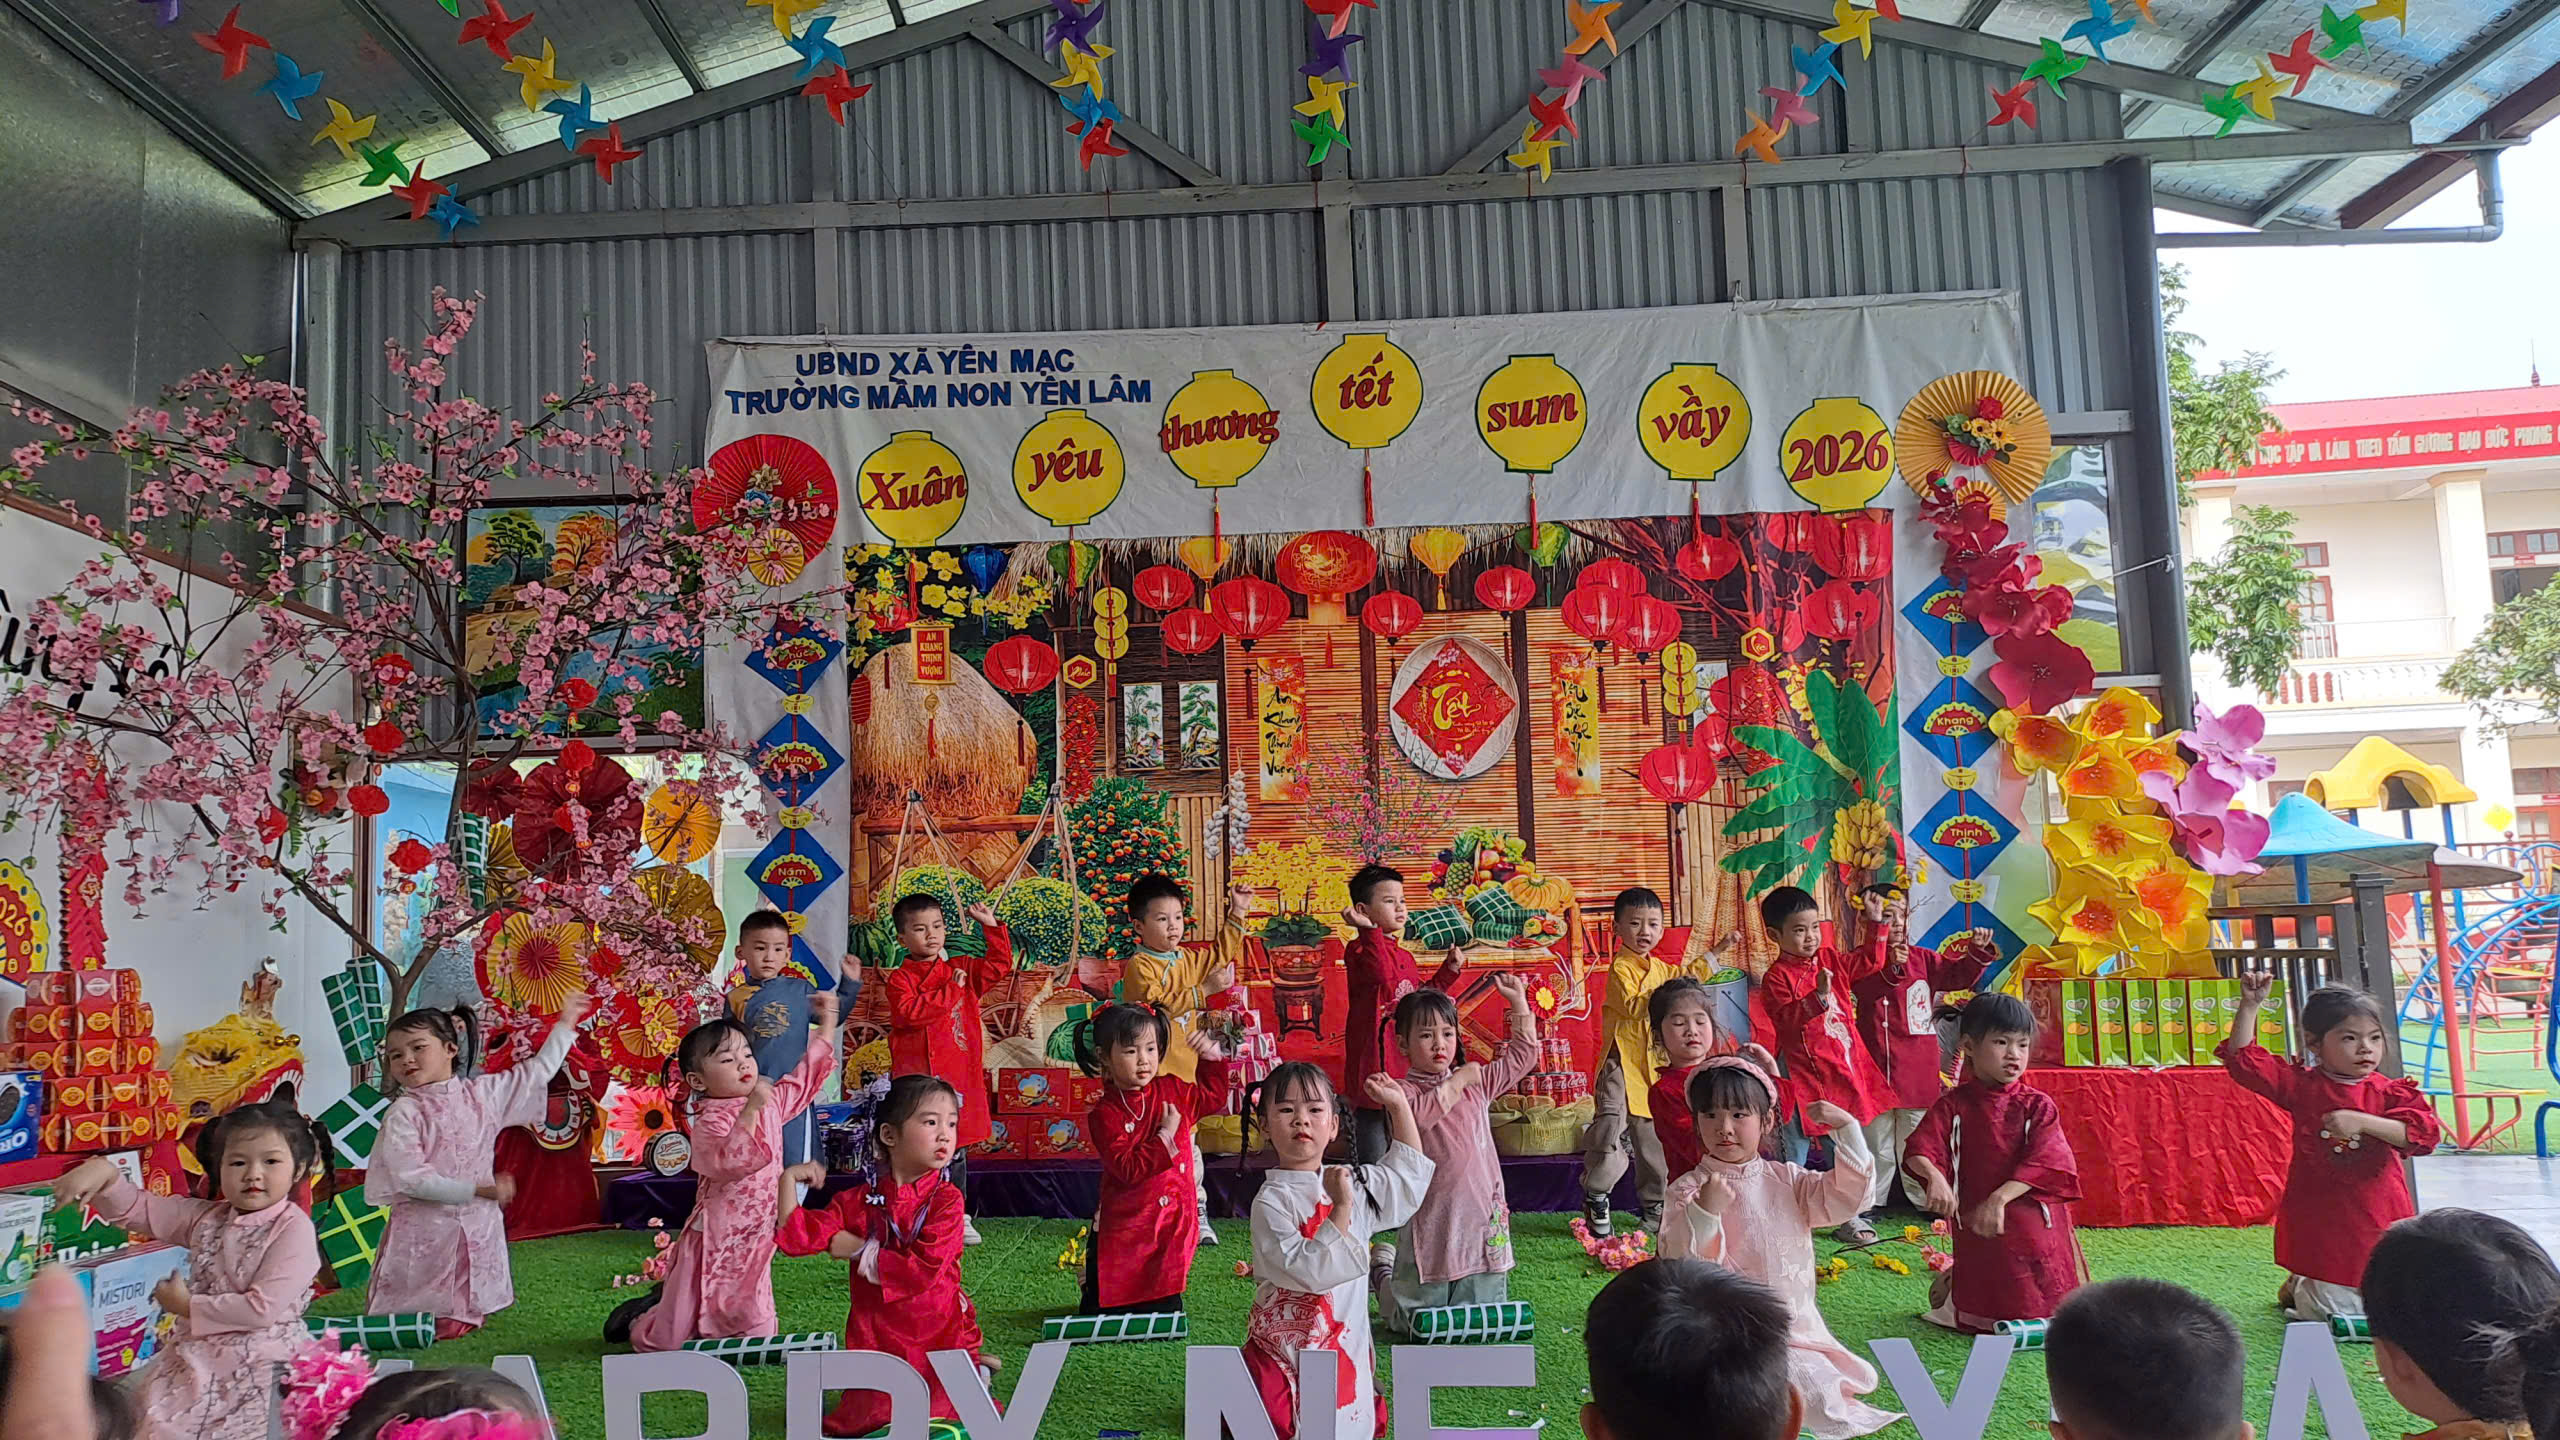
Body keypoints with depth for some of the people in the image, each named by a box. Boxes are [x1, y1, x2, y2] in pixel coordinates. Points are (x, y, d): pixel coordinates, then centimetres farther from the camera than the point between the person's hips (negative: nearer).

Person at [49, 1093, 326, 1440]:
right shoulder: (205, 1218, 9)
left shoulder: (293, 1229, -13)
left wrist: (187, 1306, -6)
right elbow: (136, 1209, 15)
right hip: (199, 1354, 6)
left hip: (261, 1361, -6)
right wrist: (104, 1173, -5)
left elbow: (263, 1309, -17)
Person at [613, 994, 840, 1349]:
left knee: (758, 1331, 11)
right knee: (673, 1341, 1)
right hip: (715, 1246, -6)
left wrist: (827, 1021, 19)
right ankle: (639, 1317, 37)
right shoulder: (710, 1122, -19)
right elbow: (728, 1161, -38)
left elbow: (807, 1074, 17)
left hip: (754, 1245, 6)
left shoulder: (771, 1102, 4)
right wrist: (750, 1111, -44)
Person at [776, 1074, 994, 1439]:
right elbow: (797, 1235, -8)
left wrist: (860, 1251, -14)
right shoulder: (860, 1201, 0)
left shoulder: (945, 1199, -10)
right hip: (875, 1337, 3)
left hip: (938, 1335, -3)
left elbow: (925, 1269, -20)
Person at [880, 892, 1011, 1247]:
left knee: (956, 1148, 12)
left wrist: (991, 927, 5)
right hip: (916, 1078, -4)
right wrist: (950, 991, -16)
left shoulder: (962, 970, 11)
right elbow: (909, 1012, -20)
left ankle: (957, 1216, 22)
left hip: (959, 1077, 4)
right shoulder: (900, 979, -3)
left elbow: (1000, 965, 12)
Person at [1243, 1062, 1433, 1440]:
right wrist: (1341, 1208, -25)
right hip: (1291, 1352, -6)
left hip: (1349, 1347, 6)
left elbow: (1408, 1174, 21)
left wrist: (1399, 1105, 16)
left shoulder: (1353, 1182, 5)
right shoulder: (1271, 1202, -16)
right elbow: (1311, 1271, -25)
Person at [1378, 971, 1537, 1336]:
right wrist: (1458, 1081, -19)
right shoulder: (1405, 1091, -8)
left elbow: (1522, 1057, 16)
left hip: (1483, 1217, 5)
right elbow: (1418, 1114, -29)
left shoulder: (1477, 1081, 11)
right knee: (1418, 1323, 6)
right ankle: (1384, 1279, 37)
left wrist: (1519, 1003, 12)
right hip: (1433, 1220, -5)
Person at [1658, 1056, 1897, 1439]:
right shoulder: (1685, 1192, -6)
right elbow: (1680, 1267, -14)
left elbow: (1843, 1197, -1)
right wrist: (1705, 1213, -30)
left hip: (1796, 1328, 5)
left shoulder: (1787, 1181, 8)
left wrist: (1848, 1129, -8)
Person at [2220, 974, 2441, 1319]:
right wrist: (2250, 1005, -13)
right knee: (2334, 1317, -1)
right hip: (2322, 1229, -1)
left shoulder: (2390, 1092, -2)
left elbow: (2425, 1134, -17)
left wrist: (2362, 1122, -26)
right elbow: (2242, 1058, -6)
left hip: (2382, 1226, 2)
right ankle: (2297, 1287, 31)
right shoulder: (2301, 1086, -2)